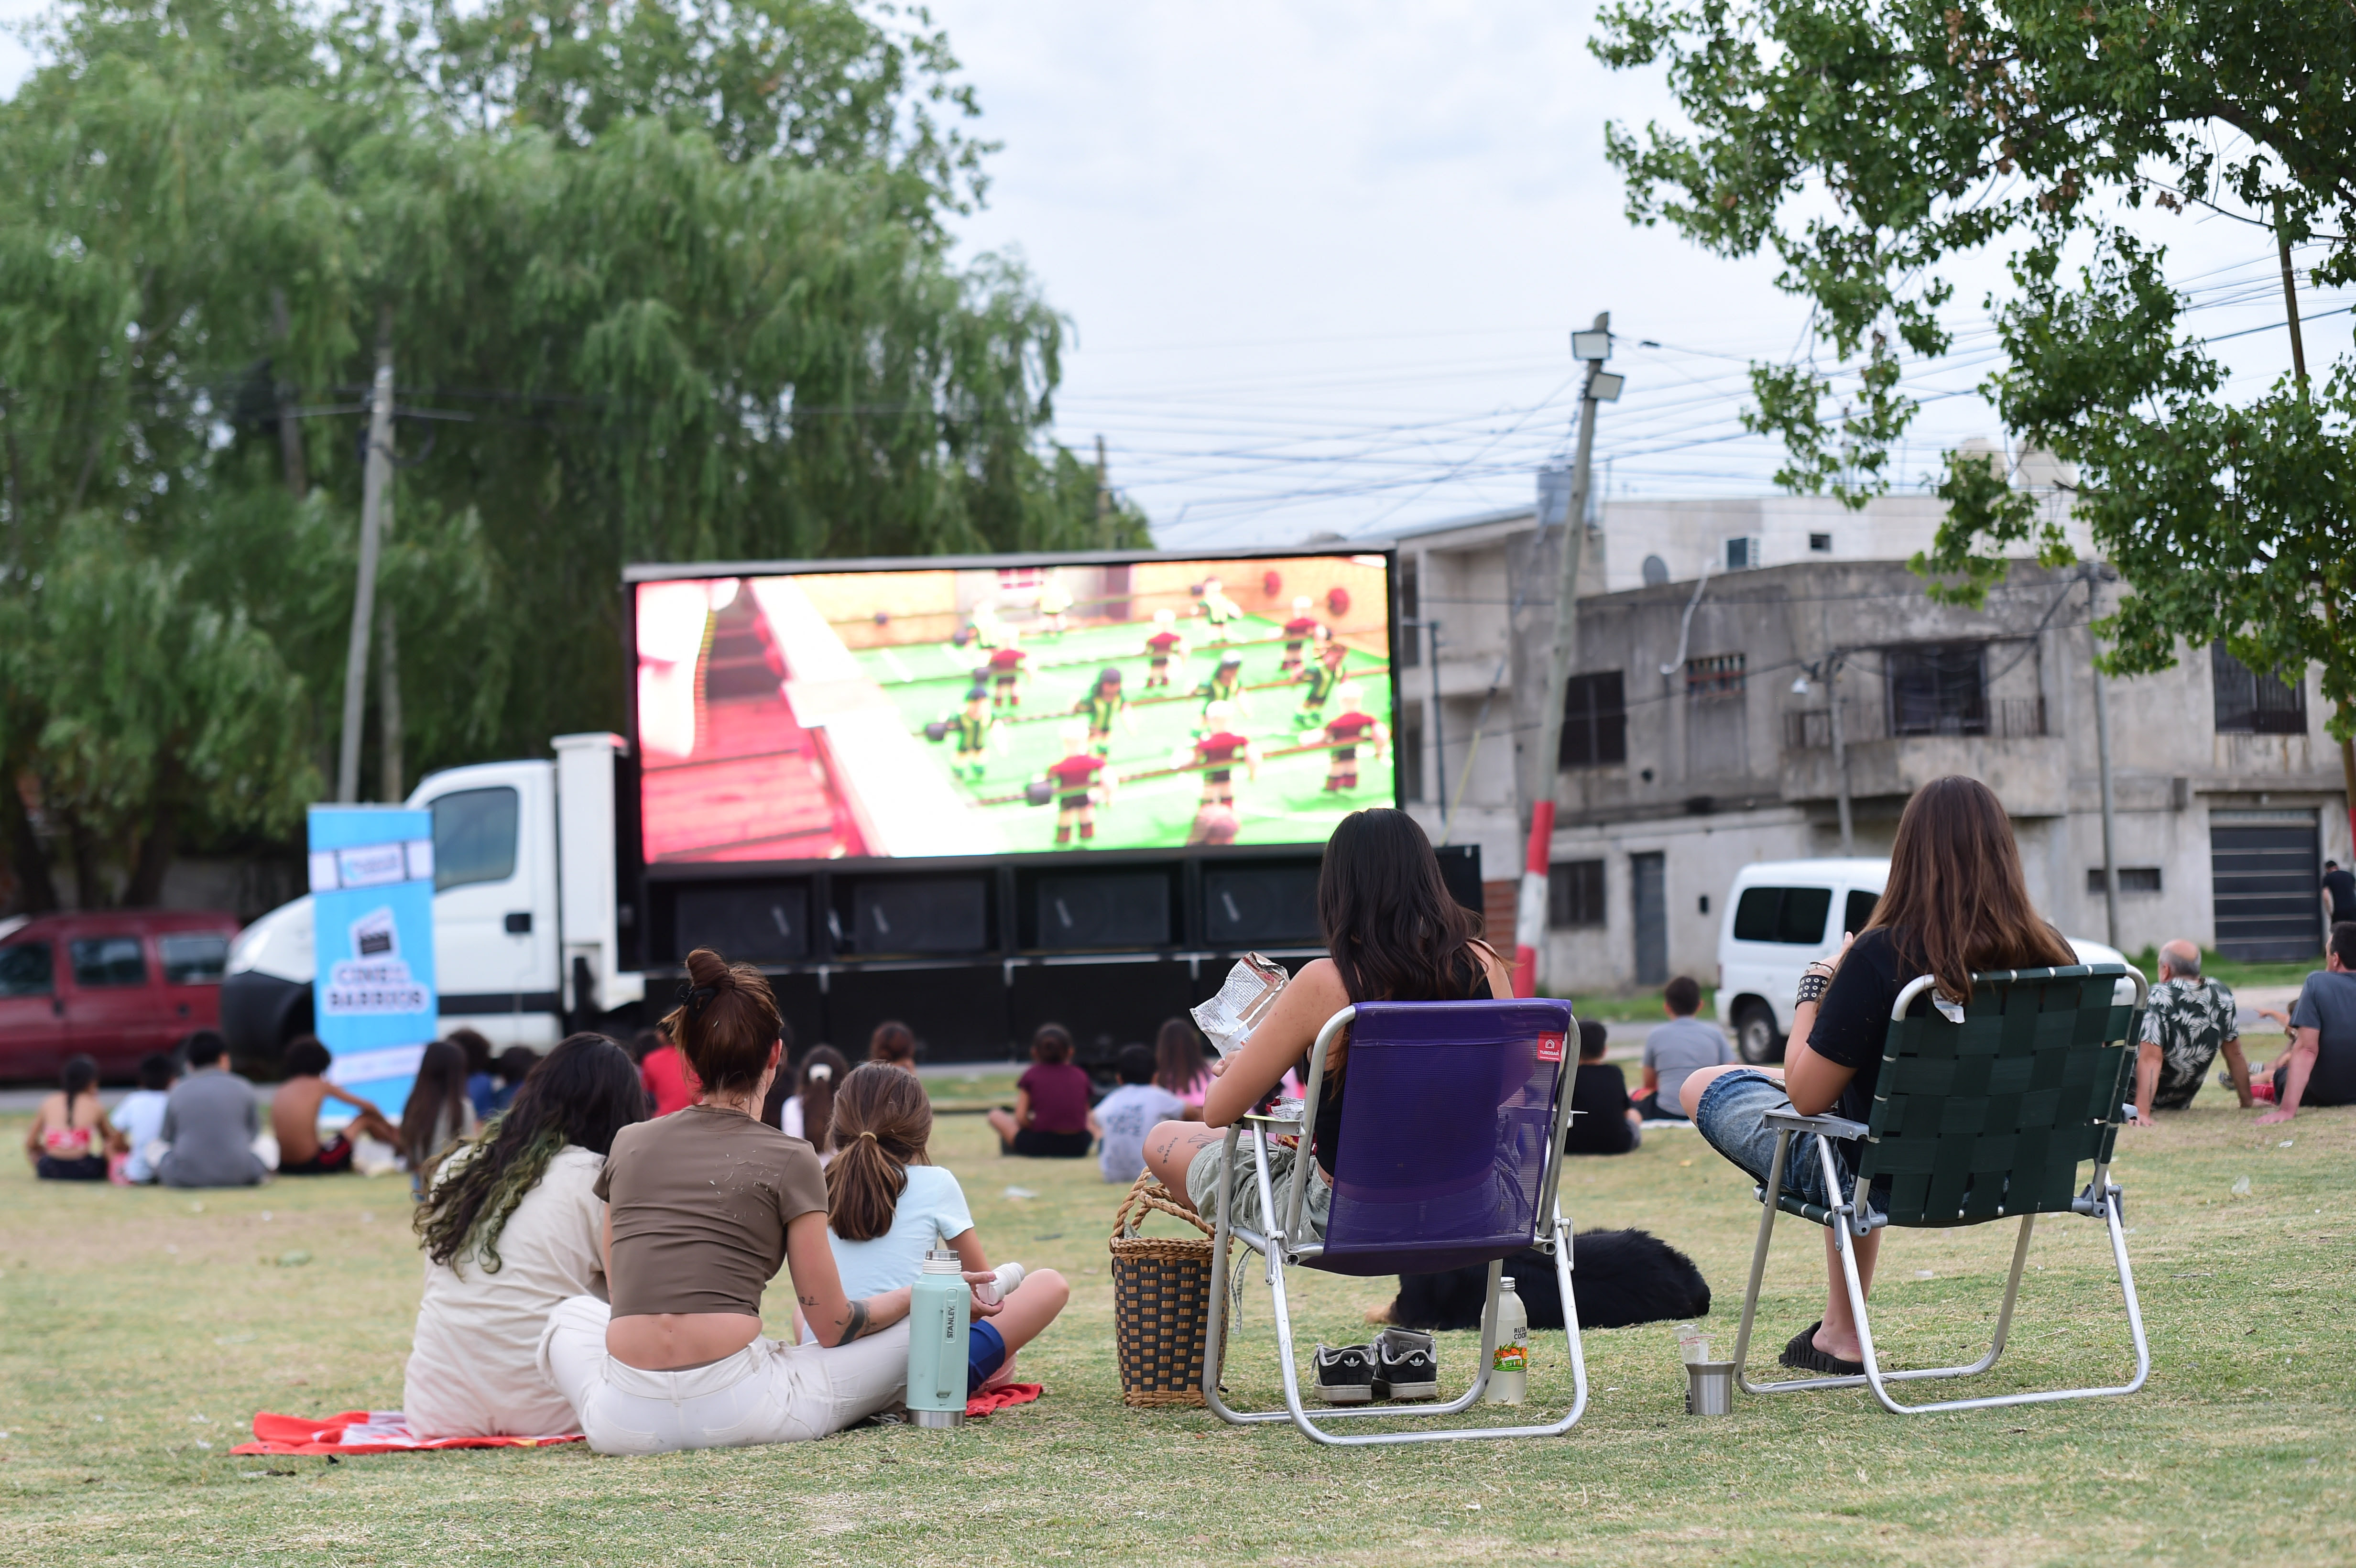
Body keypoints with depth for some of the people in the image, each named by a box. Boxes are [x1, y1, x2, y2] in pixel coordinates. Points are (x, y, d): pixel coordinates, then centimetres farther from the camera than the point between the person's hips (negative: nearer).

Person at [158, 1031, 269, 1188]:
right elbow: (255, 1132, 17)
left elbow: (168, 1136, 16)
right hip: (237, 1175, 0)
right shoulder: (242, 1088, 6)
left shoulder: (178, 1092, 8)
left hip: (185, 1179, 0)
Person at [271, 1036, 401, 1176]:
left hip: (285, 1169, 4)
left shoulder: (280, 1092, 8)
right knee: (366, 1118, 15)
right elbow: (368, 1107, 6)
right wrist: (389, 1126, 25)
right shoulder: (320, 1086, -2)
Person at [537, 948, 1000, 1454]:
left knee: (571, 1314, 37)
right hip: (738, 1414, -2)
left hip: (628, 1425, 2)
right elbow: (834, 1327, 3)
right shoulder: (789, 1161, 1)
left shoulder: (629, 1144, 12)